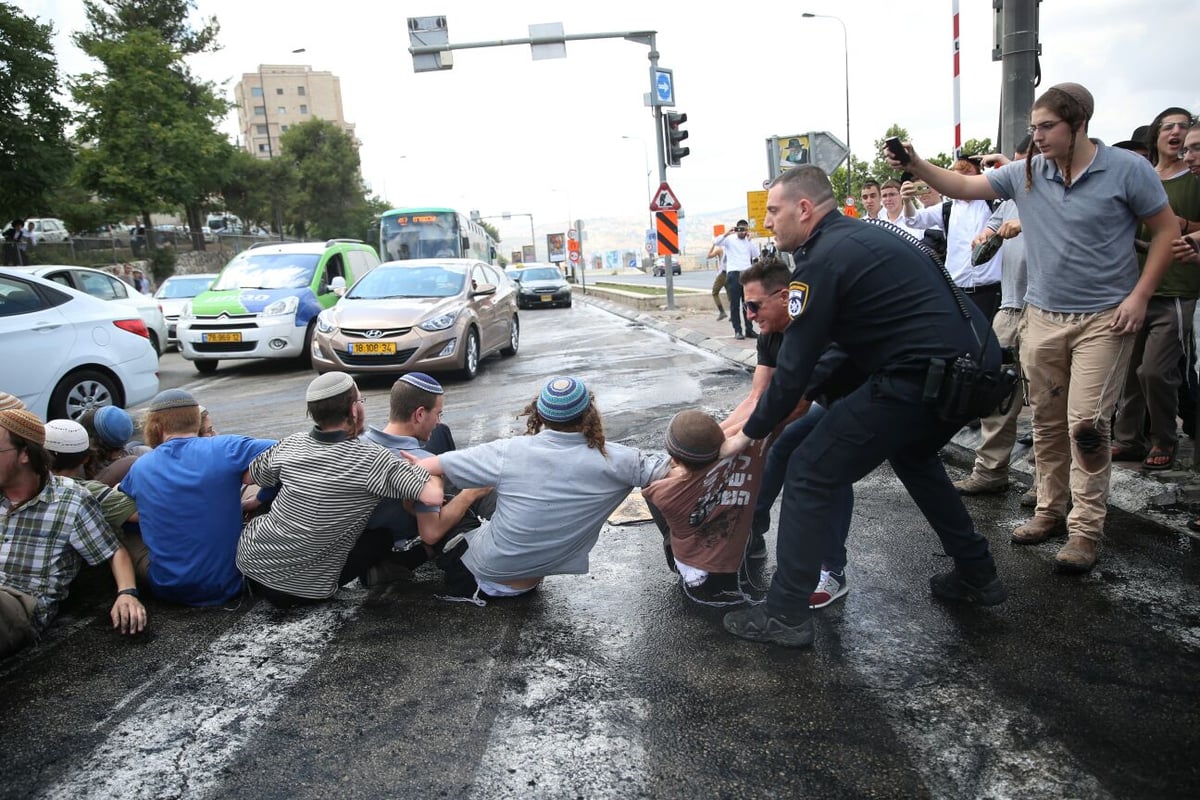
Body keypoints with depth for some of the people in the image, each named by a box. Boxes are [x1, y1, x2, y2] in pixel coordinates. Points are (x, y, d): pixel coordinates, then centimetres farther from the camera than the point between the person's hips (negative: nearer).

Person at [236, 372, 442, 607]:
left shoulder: (290, 444, -3)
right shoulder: (371, 458, -18)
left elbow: (247, 477, 15)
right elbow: (433, 496, -26)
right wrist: (430, 468, -6)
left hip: (249, 562, 4)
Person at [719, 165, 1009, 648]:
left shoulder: (822, 260, -10)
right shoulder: (866, 234, 18)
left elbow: (795, 367, -10)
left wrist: (749, 434, 2)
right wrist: (811, 390, 23)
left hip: (923, 380, -10)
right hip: (975, 368, 10)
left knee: (809, 475, -2)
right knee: (912, 454, 35)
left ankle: (786, 615, 3)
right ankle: (976, 575, 41)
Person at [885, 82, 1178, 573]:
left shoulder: (1126, 169, -8)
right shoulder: (1026, 174, 2)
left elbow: (1167, 229, -2)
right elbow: (964, 187, 3)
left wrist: (1139, 297, -9)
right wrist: (916, 166, -13)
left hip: (1103, 319, -4)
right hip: (1042, 317, 4)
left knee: (1086, 424, -8)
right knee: (1046, 421, 10)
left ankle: (1085, 528, 5)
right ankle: (1050, 510, 24)